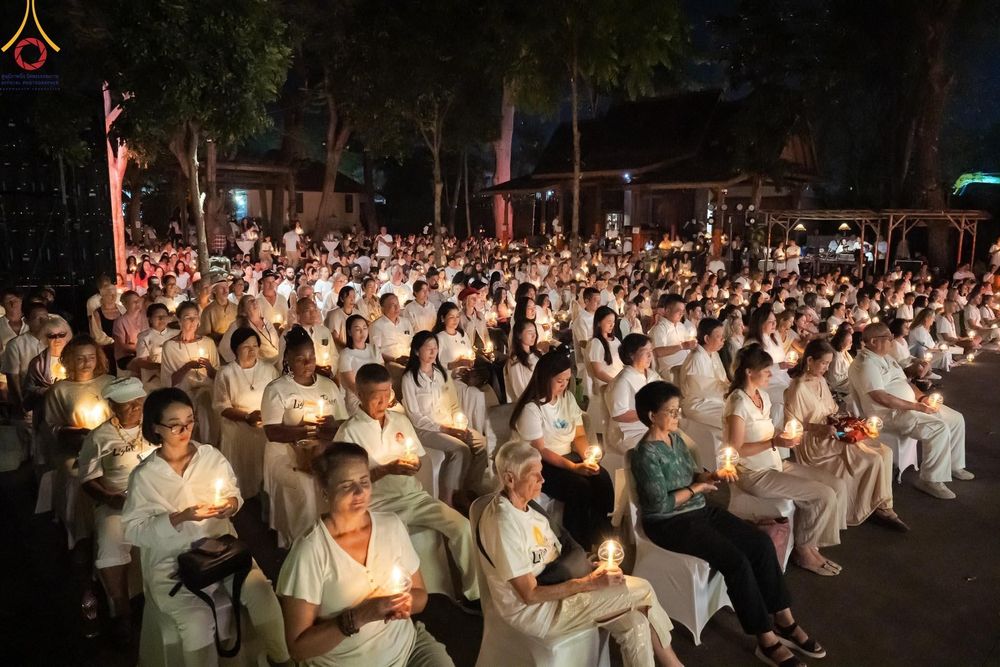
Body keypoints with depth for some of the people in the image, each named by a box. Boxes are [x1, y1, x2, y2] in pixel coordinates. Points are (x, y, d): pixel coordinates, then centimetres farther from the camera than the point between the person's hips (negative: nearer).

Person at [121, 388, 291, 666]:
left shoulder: (211, 455, 1)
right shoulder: (144, 475, -6)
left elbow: (234, 493, 12)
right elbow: (132, 530, -8)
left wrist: (232, 504, -12)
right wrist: (180, 518, -20)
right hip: (172, 561, -2)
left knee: (262, 594, -19)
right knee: (198, 620, -29)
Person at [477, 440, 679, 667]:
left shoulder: (526, 506, 4)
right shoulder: (504, 522, -25)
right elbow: (530, 595, -23)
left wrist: (593, 564, -7)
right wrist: (590, 582, -22)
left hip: (553, 589, 8)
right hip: (533, 611, -8)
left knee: (634, 622, -9)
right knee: (641, 591, -10)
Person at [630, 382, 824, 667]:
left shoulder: (675, 437, 6)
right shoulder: (646, 454, -20)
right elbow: (660, 504, -23)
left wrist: (714, 475, -8)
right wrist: (697, 488, -11)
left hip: (700, 510, 9)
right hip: (670, 524, -9)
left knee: (761, 542, -5)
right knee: (735, 560, -22)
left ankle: (784, 621, 4)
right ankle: (767, 641, -8)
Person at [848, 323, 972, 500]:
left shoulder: (886, 357, 14)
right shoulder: (865, 364, -19)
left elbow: (904, 381, 21)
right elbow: (881, 398, -25)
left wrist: (923, 397, 1)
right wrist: (917, 406, -20)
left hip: (910, 405, 10)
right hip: (891, 413, -10)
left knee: (956, 419, 9)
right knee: (939, 428, -25)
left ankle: (954, 465, 25)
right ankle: (931, 480, -14)